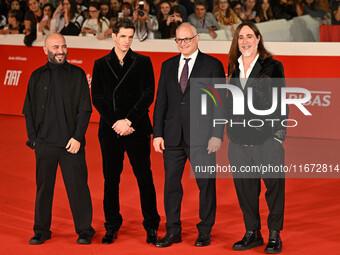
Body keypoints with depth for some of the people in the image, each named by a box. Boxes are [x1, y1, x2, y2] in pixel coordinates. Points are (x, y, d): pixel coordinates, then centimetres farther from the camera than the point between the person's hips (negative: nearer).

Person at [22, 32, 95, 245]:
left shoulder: (77, 74, 3)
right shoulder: (37, 76, 10)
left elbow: (85, 110, 0)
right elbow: (29, 110, 13)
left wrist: (77, 137, -8)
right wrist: (33, 138, 4)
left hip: (71, 143, -2)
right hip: (44, 144, 2)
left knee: (78, 187, 0)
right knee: (43, 187, 8)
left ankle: (84, 230, 12)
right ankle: (41, 230, 20)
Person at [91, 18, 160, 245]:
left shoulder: (143, 62, 6)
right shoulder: (101, 64, 10)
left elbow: (148, 94, -1)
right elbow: (97, 97, 3)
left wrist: (128, 121, -10)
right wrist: (116, 122, -8)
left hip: (137, 129, -1)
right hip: (110, 130, 2)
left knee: (144, 177, 0)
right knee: (111, 179, 6)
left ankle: (151, 226, 9)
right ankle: (112, 227, 16)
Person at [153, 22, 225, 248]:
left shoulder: (213, 65, 1)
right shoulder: (168, 66, 12)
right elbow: (161, 101, 12)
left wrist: (217, 135, -9)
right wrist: (158, 133, 4)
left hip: (201, 136, -3)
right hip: (173, 136, 4)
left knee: (206, 184, 3)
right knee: (171, 183, 7)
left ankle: (205, 231, 16)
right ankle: (173, 231, 18)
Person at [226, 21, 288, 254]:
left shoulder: (272, 67, -1)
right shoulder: (233, 69, 12)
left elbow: (281, 102, -2)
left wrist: (279, 134, -7)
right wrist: (230, 132, 9)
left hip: (267, 139, -4)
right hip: (239, 140, 4)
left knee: (274, 186, 1)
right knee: (245, 188, 9)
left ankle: (275, 235, 13)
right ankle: (252, 233, 21)